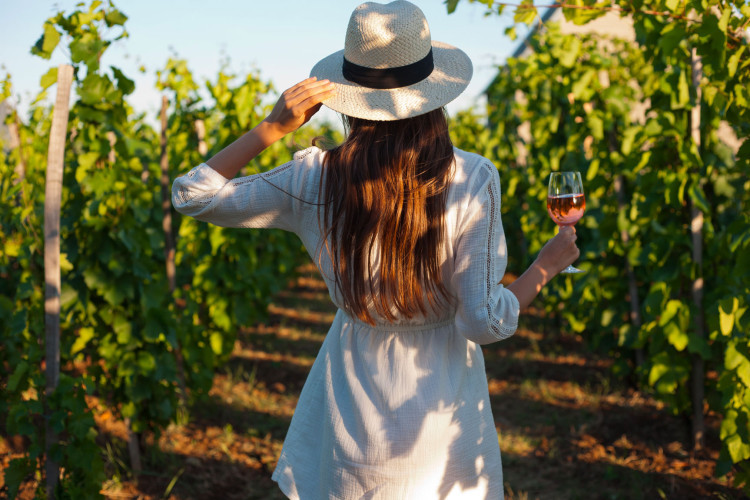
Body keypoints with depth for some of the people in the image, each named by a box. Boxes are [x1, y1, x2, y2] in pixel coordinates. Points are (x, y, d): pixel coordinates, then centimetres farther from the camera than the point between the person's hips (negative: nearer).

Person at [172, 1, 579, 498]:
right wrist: (547, 264, 0)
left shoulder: (314, 179, -13)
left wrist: (271, 127, -8)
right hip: (444, 401, -1)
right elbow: (485, 323, -17)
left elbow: (192, 194, -1)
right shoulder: (472, 181, -18)